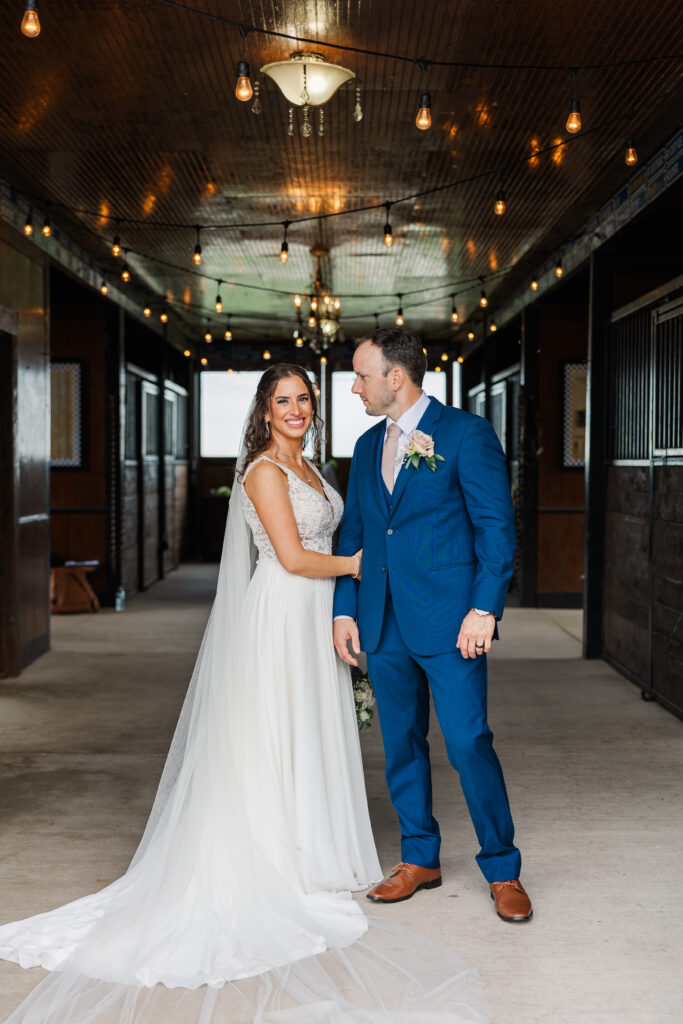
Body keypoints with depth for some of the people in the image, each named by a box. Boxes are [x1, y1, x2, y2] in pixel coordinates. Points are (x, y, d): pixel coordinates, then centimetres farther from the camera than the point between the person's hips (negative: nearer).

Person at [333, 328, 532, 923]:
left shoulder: (467, 433, -5)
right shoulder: (368, 447, 14)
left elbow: (497, 526, -9)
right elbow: (353, 534, 17)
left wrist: (484, 610, -16)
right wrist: (345, 609, 9)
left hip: (449, 621, -6)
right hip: (384, 623, 6)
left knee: (469, 744, -5)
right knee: (402, 744, 13)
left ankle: (503, 870, 12)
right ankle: (419, 859, 28)